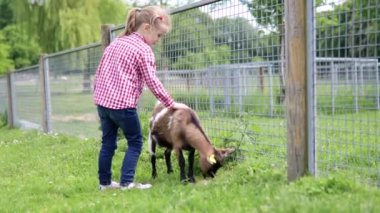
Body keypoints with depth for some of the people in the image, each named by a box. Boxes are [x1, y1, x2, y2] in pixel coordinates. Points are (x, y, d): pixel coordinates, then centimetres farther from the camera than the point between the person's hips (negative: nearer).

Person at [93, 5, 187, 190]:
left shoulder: (116, 43, 16)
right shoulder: (144, 50, -6)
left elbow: (100, 70, 18)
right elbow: (152, 82, -9)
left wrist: (98, 93, 26)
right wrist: (171, 104, -3)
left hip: (103, 100, 7)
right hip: (123, 104, -7)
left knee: (108, 142, 14)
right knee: (135, 142, 5)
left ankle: (105, 182, 18)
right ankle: (126, 182, -1)